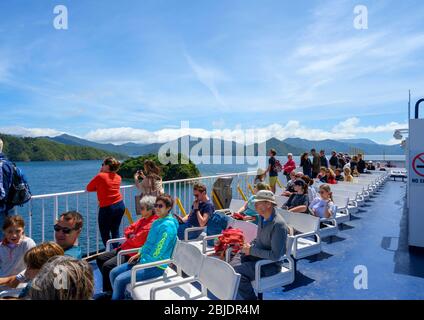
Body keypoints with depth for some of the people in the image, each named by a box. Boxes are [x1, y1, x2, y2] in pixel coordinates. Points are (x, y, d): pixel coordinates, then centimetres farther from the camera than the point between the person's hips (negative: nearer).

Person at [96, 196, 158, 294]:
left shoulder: (152, 224, -19)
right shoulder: (143, 219, 13)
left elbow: (137, 241, -25)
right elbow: (128, 230, 20)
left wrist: (129, 238, -3)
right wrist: (131, 235, -3)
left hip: (133, 253, -11)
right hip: (125, 248, 11)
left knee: (107, 266, -21)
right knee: (100, 259, 10)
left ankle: (109, 292, 1)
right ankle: (110, 284, 20)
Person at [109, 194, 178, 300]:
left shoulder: (168, 225, -20)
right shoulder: (157, 222, 10)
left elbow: (157, 253, -21)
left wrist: (142, 259, -10)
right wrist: (139, 254, 6)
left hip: (155, 266, -9)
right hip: (145, 260, 9)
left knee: (119, 280, -15)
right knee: (113, 273, 5)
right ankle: (119, 296, 21)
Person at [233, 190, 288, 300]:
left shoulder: (278, 225, -24)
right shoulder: (263, 218, 3)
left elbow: (275, 255, -26)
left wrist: (252, 250, -19)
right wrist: (249, 246, -1)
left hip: (271, 264, -9)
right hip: (259, 256, 9)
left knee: (237, 272, -21)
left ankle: (251, 297, 1)